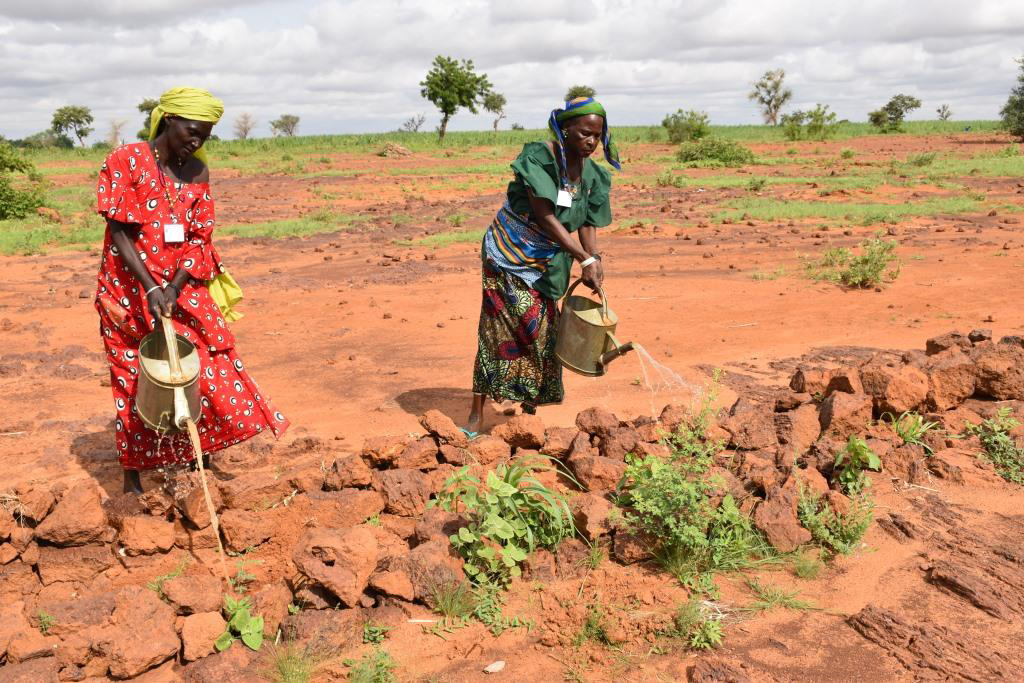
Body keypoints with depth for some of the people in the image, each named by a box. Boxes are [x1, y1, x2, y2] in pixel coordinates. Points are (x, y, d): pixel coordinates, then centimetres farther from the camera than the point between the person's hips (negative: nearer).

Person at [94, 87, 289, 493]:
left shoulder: (197, 171, 2)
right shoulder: (125, 161, -9)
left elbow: (200, 239, -1)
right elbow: (118, 232, -14)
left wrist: (174, 288, -15)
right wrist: (151, 288, -24)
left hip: (183, 288, 4)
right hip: (130, 289, -3)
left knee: (209, 366, -1)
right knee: (134, 381, 5)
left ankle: (200, 456, 16)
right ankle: (132, 474, 20)